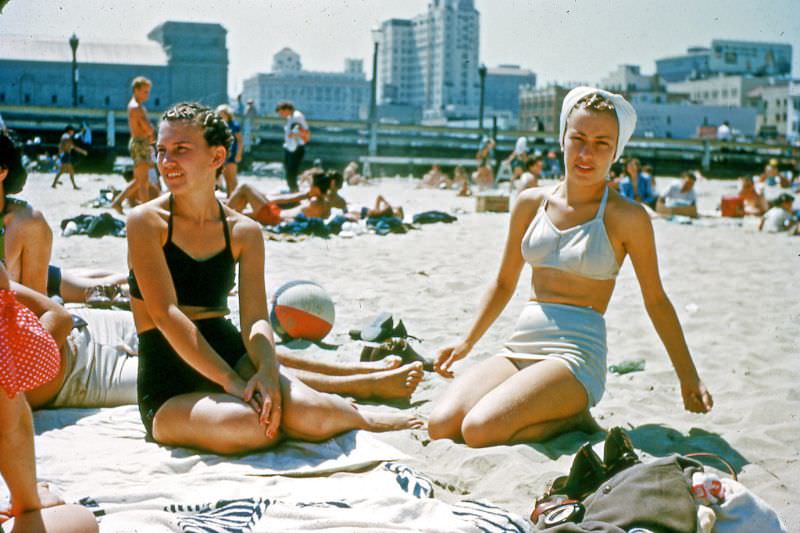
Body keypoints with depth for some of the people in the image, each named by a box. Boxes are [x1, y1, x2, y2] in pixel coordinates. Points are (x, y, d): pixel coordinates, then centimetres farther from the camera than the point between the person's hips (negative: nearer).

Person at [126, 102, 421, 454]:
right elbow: (165, 312, -15)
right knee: (248, 426, -35)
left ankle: (355, 417, 8)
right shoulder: (147, 222, -4)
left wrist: (267, 371, -26)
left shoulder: (244, 232, 6)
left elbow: (255, 318, -3)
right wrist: (230, 382, -23)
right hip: (170, 395, -3)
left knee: (310, 414, -28)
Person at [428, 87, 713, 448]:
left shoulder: (627, 218, -2)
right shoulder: (531, 202, 10)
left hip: (578, 354, -5)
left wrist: (689, 377, 8)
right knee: (440, 426, -17)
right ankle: (553, 413, 5)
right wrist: (467, 342, 15)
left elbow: (655, 300, 6)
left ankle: (575, 418, -1)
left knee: (480, 430, -28)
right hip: (519, 347, 5)